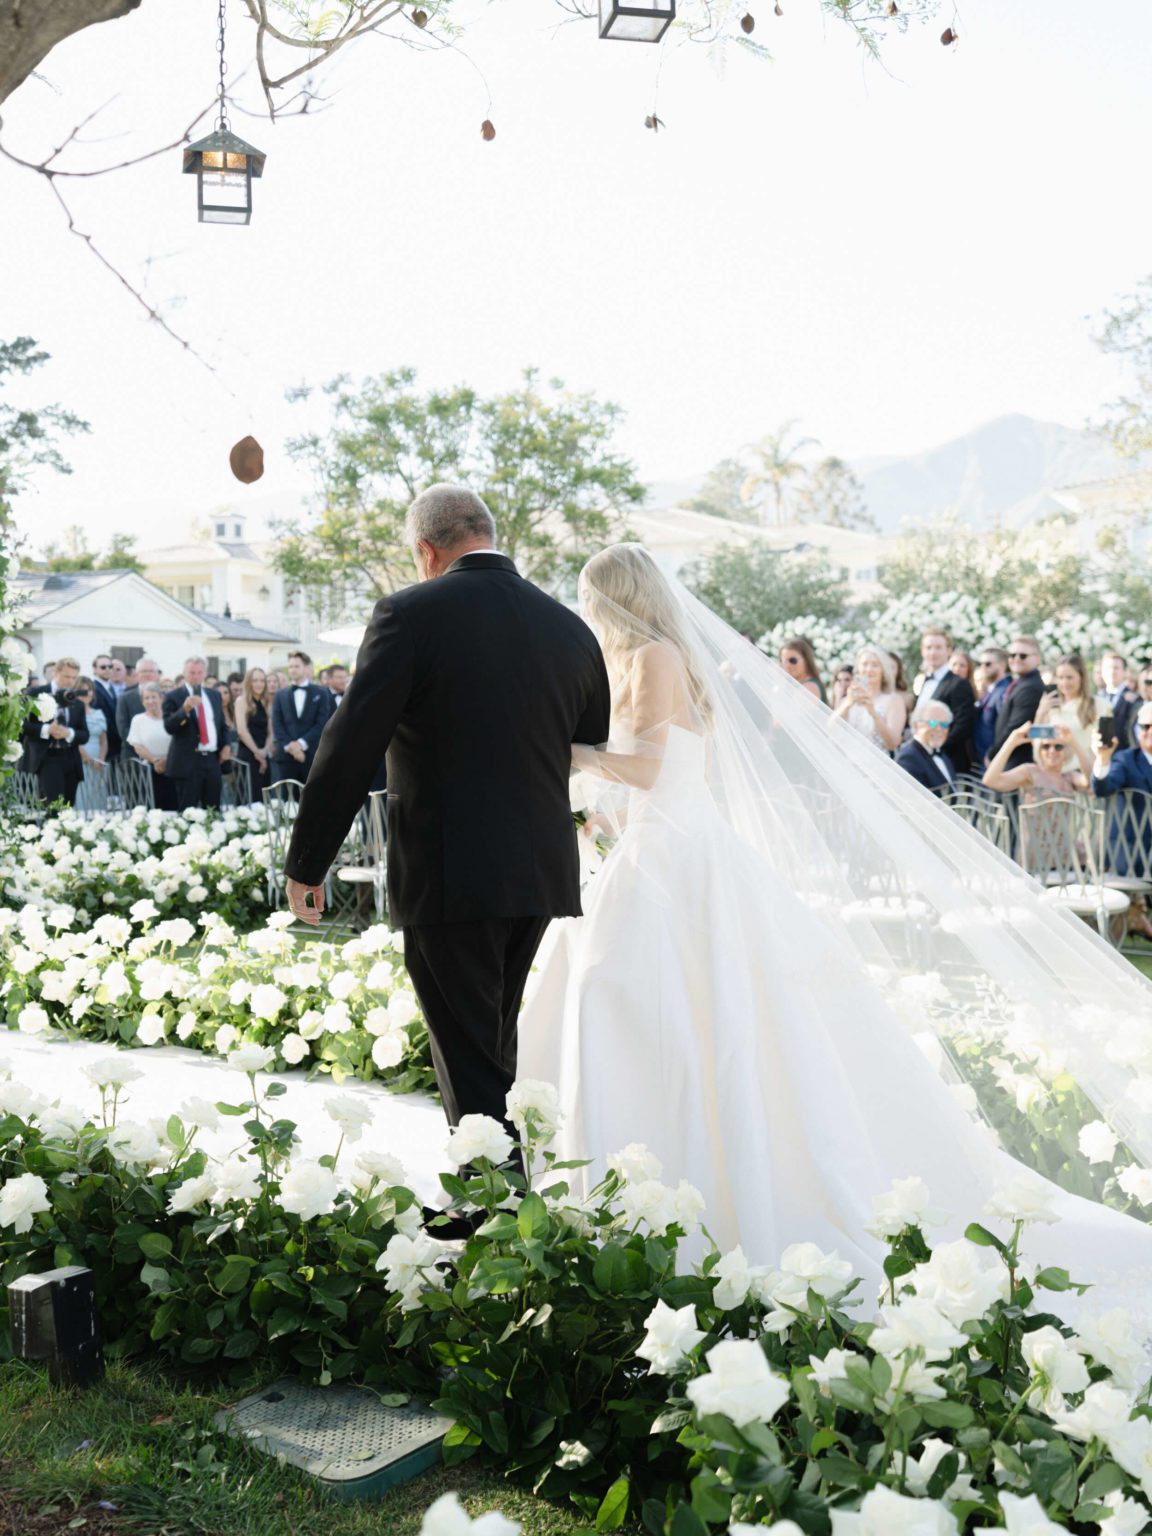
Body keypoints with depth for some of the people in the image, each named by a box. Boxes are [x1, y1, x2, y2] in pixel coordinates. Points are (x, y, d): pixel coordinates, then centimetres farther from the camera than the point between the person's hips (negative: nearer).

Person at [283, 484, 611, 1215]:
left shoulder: (411, 613, -9)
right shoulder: (569, 627, 7)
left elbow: (349, 750, -12)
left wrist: (307, 865, -3)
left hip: (450, 874, -6)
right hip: (541, 873, 7)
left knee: (475, 1071, 1)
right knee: (491, 1053, 22)